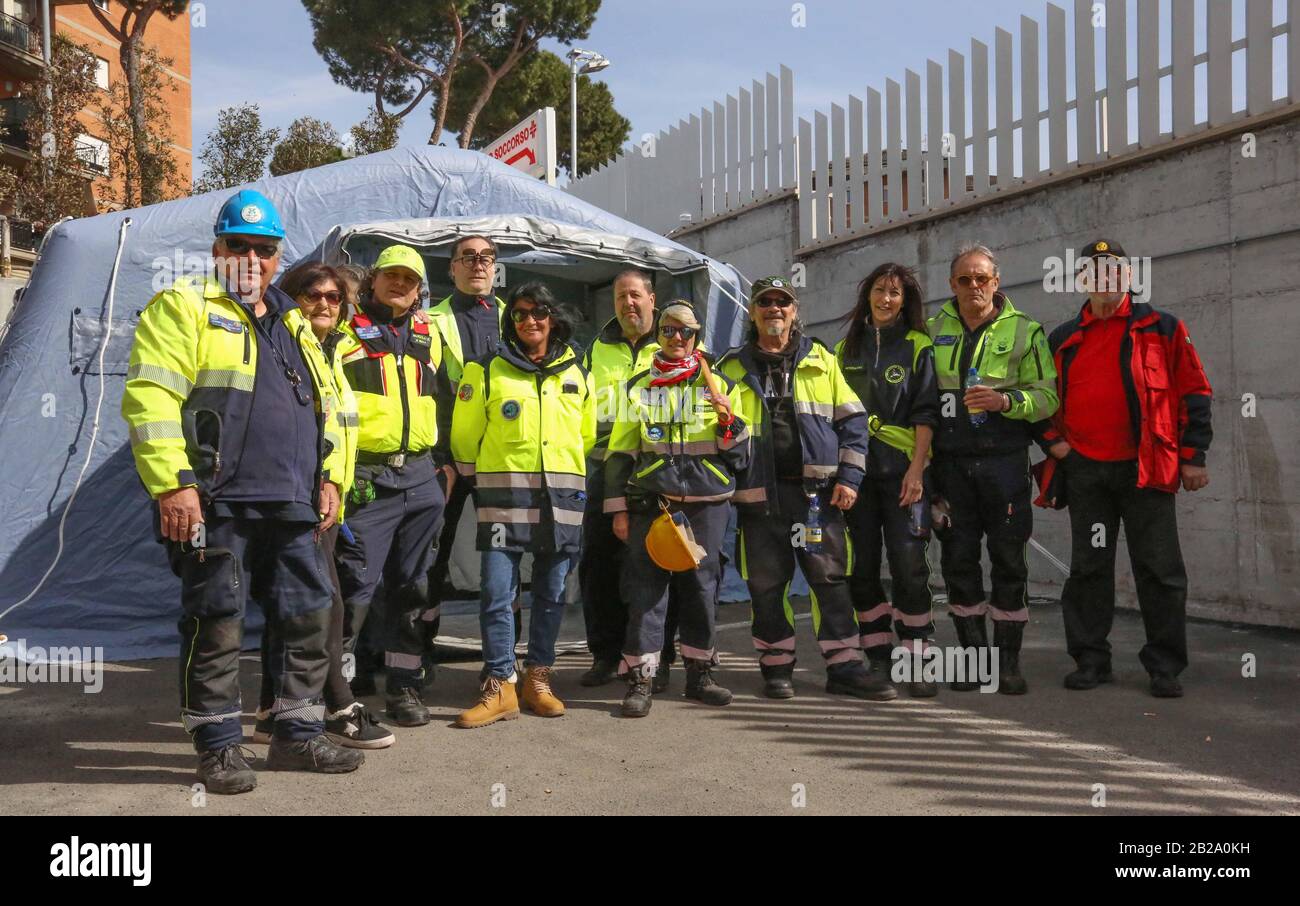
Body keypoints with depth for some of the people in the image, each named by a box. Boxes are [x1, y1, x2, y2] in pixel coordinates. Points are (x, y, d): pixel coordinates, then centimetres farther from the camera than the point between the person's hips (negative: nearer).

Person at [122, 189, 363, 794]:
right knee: (216, 624, 0)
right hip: (216, 503, -6)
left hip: (292, 507, 7)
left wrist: (330, 478, 14)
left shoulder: (294, 323, 21)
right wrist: (172, 484, -17)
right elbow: (150, 398, -10)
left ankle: (298, 736, 21)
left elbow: (325, 404, 25)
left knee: (309, 617, 8)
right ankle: (217, 746, 13)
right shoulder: (185, 306, 1)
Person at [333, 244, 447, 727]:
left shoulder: (428, 338, 16)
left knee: (413, 585, 9)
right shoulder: (344, 334, 0)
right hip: (365, 478, -5)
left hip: (420, 478, 6)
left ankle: (404, 685, 19)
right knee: (355, 584, -7)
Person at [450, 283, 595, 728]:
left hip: (562, 495, 3)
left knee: (551, 593, 7)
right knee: (497, 591, -8)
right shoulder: (487, 370, 1)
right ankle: (500, 688, 1)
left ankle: (538, 680, 19)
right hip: (504, 492, -3)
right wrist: (479, 478, 14)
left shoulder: (577, 374, 10)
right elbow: (465, 434, 7)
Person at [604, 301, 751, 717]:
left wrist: (728, 422, -11)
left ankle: (699, 673, 19)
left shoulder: (719, 386, 11)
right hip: (651, 503, -1)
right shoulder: (638, 387, 11)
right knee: (646, 587, -5)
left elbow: (741, 456, 9)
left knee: (702, 586, 6)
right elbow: (620, 453, 10)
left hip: (707, 503, 1)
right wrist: (619, 509, 3)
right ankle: (640, 680, 1)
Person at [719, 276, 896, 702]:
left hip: (817, 488, 0)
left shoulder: (821, 359, 9)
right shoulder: (732, 368, 10)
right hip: (760, 492, 0)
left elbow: (853, 419, 7)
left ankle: (845, 667, 9)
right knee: (767, 583, 4)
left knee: (831, 578, 1)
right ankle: (777, 668, 16)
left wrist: (849, 477, -2)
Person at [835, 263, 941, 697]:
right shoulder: (847, 347, 15)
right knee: (860, 568, 4)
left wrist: (917, 469, -12)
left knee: (909, 567, -8)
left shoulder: (917, 346, 4)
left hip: (902, 469, -3)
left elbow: (926, 413, -2)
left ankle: (918, 664, 1)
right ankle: (878, 659, 15)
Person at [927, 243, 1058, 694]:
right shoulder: (934, 330, 11)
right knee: (958, 560, 5)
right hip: (951, 462, 2)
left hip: (1004, 460, -2)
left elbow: (1047, 396, 0)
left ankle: (1008, 662, 10)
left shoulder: (1024, 331, 4)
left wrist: (1005, 400, -19)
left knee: (1009, 560, 0)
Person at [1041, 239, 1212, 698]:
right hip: (1085, 471, 3)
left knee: (1159, 570, 0)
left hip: (1147, 469, -2)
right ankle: (1091, 658, 17)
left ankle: (1165, 665, 10)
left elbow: (1194, 393, 3)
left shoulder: (1162, 329, 3)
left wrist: (1193, 457, -1)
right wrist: (1053, 440, 5)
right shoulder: (1064, 340, 11)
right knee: (1088, 568, 7)